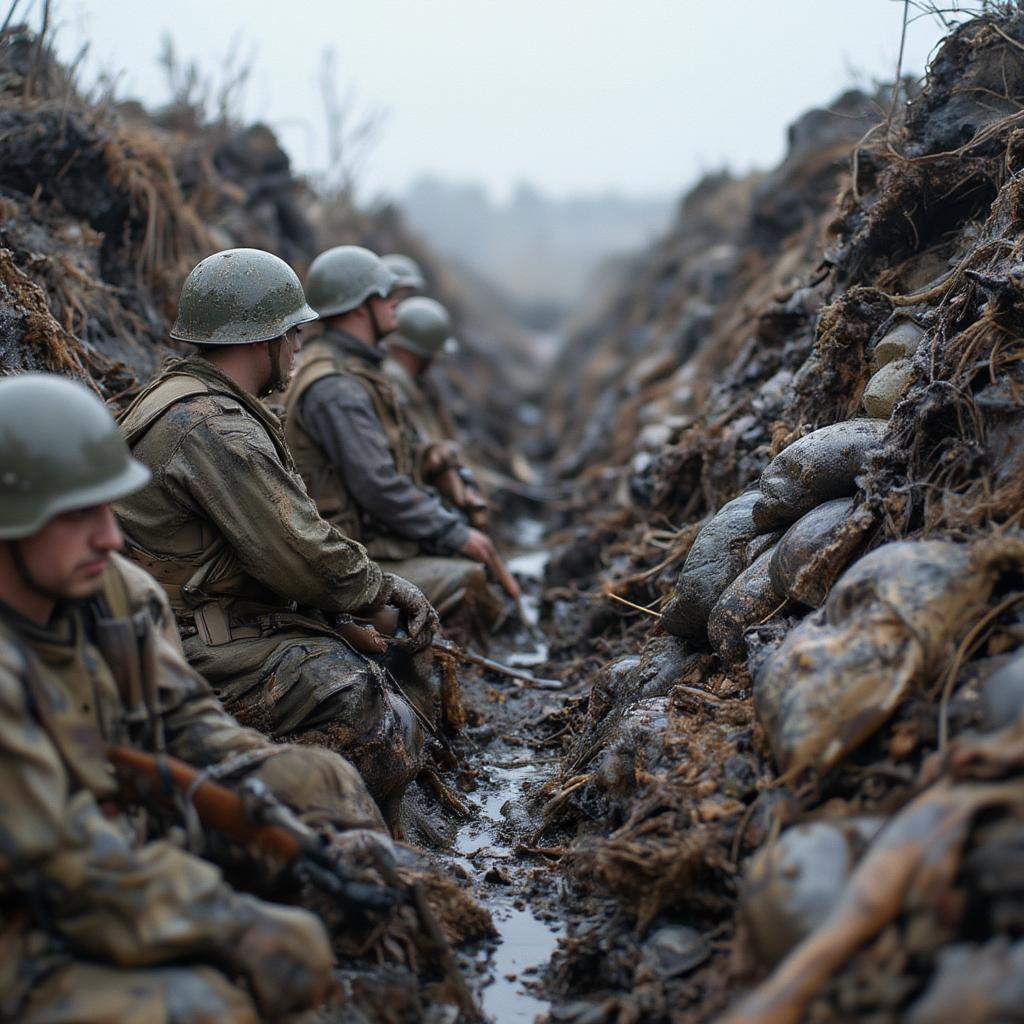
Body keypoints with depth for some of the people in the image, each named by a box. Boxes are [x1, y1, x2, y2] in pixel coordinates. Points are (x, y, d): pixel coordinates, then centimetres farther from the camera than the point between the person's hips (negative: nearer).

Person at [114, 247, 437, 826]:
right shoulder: (210, 427, -21)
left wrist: (380, 583, 4)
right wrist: (386, 588, -4)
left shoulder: (189, 399, 14)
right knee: (388, 732, -21)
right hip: (205, 649, -11)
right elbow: (305, 560, -22)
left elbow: (289, 534, 14)